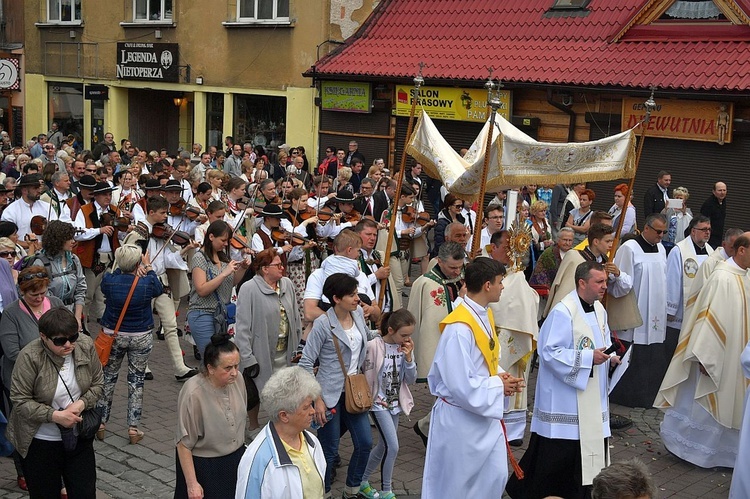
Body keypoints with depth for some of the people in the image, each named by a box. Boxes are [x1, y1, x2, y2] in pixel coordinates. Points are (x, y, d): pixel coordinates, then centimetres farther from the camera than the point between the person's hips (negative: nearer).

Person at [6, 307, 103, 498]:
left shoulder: (85, 345, -10)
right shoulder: (30, 356, -22)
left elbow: (98, 384, 1)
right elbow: (20, 400, -17)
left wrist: (81, 403, -17)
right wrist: (55, 416, -25)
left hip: (79, 436, 3)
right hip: (40, 441, -3)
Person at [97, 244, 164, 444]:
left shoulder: (109, 280, -15)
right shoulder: (147, 283, -18)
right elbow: (159, 289, 5)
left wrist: (130, 272, -1)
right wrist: (148, 268, 13)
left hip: (113, 335, 1)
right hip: (141, 337, -1)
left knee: (108, 378, 15)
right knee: (136, 381, 9)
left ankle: (101, 423, 22)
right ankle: (133, 428, 11)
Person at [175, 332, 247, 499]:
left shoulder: (237, 379, -9)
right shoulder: (193, 393, -25)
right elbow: (184, 444, -19)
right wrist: (192, 483, -17)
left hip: (236, 460, 5)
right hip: (204, 467, -5)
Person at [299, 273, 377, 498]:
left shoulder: (358, 313, -1)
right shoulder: (323, 324, -18)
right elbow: (306, 363, -15)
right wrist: (316, 399, -15)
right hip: (331, 395, -6)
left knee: (365, 443, 10)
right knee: (329, 450, 5)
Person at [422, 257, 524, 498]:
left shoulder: (485, 314, 3)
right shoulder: (459, 329, -27)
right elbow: (461, 387, -28)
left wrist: (501, 377, -3)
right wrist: (498, 386, -16)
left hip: (486, 414, 9)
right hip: (460, 419, -9)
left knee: (495, 477, 15)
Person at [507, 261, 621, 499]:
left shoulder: (599, 309, 9)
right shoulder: (563, 312, -19)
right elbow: (550, 352, -22)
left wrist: (610, 357, -1)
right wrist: (589, 357, -23)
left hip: (592, 396, 8)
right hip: (564, 397, -8)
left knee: (590, 448, 11)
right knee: (558, 453, -2)